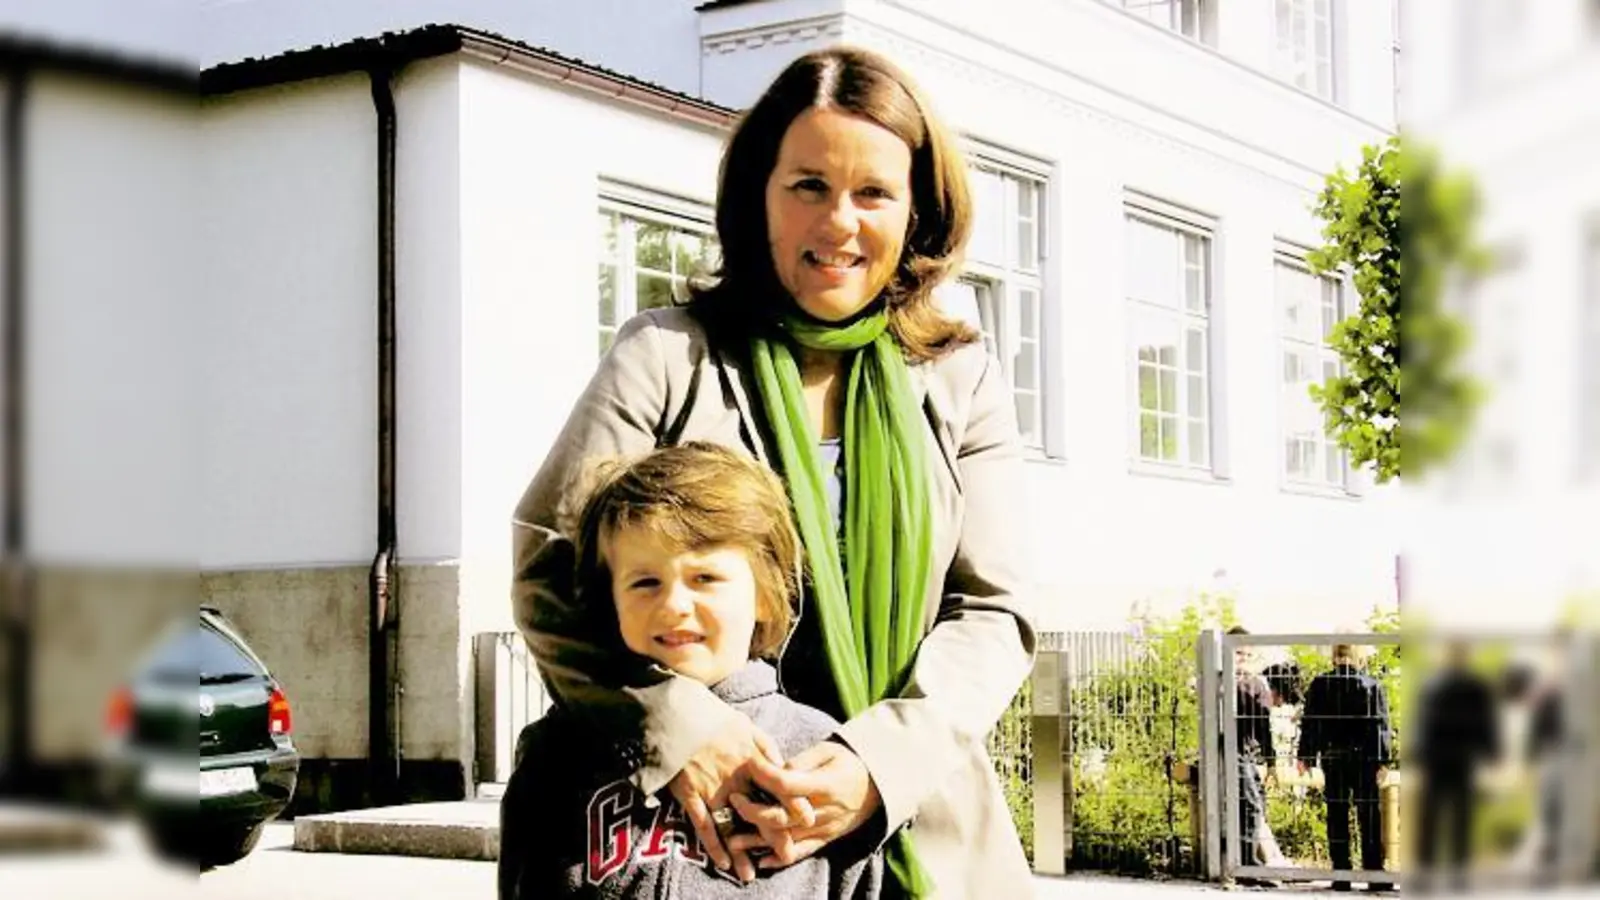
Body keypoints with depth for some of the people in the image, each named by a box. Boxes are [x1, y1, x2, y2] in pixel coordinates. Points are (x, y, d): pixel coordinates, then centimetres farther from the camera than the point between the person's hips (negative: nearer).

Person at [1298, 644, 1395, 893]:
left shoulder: (1320, 685, 0)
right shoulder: (1372, 686, -1)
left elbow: (1310, 723, 1)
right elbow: (1382, 725, -3)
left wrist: (1305, 756, 6)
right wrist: (1384, 760, -1)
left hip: (1333, 760, 1)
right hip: (1365, 759, -1)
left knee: (1337, 817, 4)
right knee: (1369, 817, 2)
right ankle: (1375, 874, 0)